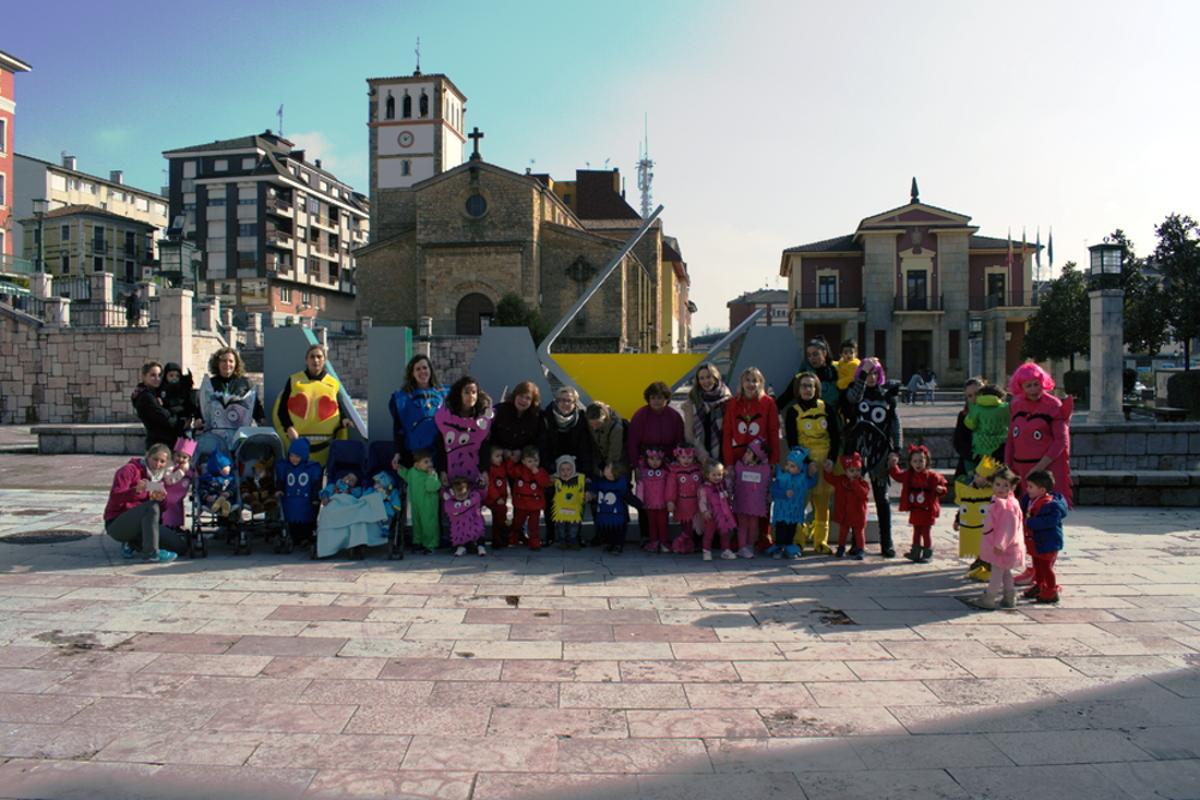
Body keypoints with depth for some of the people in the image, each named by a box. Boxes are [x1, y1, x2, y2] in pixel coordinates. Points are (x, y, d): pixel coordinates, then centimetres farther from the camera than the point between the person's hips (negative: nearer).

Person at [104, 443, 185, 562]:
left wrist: (160, 499, -18)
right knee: (152, 506, -35)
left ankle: (132, 544, 5)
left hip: (141, 525, 7)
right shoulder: (130, 470, -7)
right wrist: (136, 490, -39)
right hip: (117, 524, -7)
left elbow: (160, 511, 5)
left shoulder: (160, 479, 11)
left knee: (178, 544, -8)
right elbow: (115, 497, -21)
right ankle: (151, 552, -29)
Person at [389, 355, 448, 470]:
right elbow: (398, 428, 1)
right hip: (412, 454, -2)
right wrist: (398, 452, -7)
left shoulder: (443, 394, 7)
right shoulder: (402, 398, 1)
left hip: (439, 452, 2)